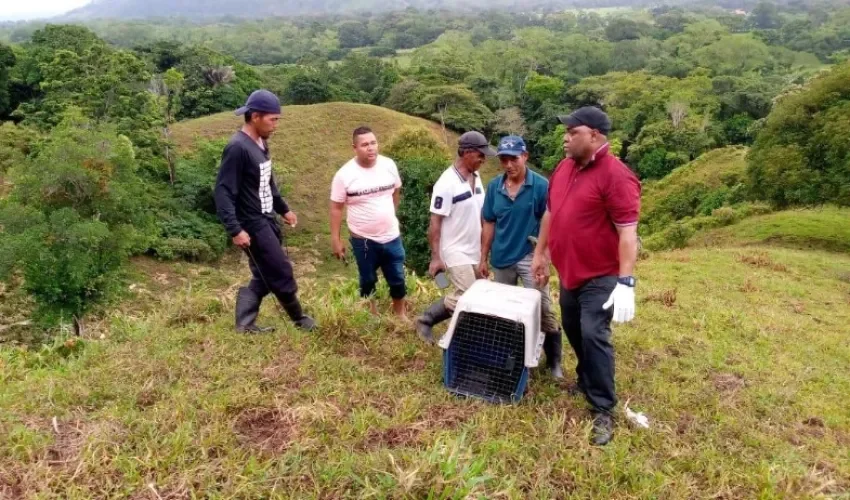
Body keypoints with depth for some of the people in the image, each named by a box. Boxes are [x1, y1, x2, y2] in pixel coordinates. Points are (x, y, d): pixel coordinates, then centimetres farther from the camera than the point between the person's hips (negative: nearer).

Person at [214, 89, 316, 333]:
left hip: (267, 220, 9)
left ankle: (245, 323, 25)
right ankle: (299, 318, 22)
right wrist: (235, 229, -27)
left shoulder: (261, 143, 8)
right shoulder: (237, 148, -21)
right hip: (252, 225, -9)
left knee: (265, 276, 14)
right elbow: (223, 192, -23)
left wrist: (283, 209, 25)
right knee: (281, 273, 2)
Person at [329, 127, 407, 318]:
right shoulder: (344, 174, -15)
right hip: (363, 239, -2)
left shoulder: (389, 165, -6)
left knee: (397, 279, 15)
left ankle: (400, 313, 38)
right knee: (368, 280, 16)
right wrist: (335, 239, -8)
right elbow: (336, 208, -8)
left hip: (391, 236, 3)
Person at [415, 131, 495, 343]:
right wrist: (436, 257, -18)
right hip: (455, 252, -8)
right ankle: (426, 320, 5)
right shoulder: (447, 183, -18)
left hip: (475, 251, 8)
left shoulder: (476, 177, 6)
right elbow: (435, 222, -17)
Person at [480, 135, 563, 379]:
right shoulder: (494, 187, 1)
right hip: (501, 258, 4)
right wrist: (483, 259, 8)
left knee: (543, 310, -5)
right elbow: (489, 225, 7)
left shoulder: (541, 185, -12)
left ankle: (554, 361, 8)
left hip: (530, 257, -4)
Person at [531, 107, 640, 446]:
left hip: (601, 276, -8)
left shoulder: (616, 176, -19)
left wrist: (626, 283, -28)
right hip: (569, 271, 8)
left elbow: (628, 232, -23)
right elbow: (550, 213, 17)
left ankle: (603, 411, 2)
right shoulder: (564, 168, 6)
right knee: (574, 331, 19)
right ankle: (586, 380, 41)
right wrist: (540, 254, 19)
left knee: (594, 336, -10)